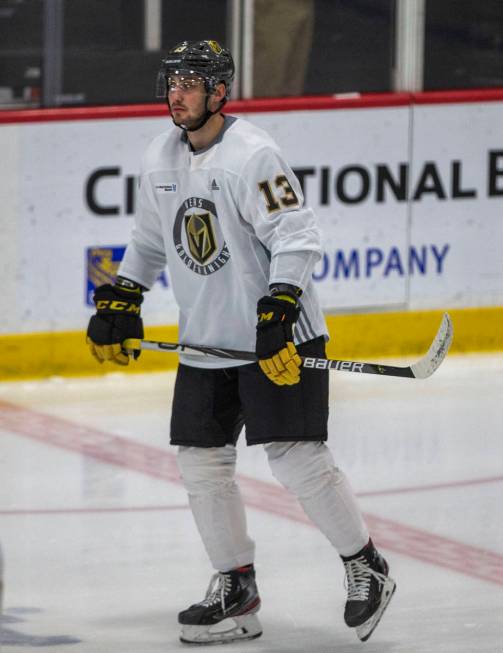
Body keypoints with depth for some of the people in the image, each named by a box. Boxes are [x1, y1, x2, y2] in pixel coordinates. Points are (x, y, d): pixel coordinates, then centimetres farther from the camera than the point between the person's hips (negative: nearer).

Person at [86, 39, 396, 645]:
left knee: (296, 457, -11)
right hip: (206, 344, 8)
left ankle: (366, 567, 7)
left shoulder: (253, 155, -16)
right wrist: (118, 302, 14)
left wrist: (277, 315, -27)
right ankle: (236, 589, 15)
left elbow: (296, 238, -20)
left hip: (278, 339, -7)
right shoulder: (159, 159, 8)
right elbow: (149, 240, 22)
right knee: (200, 461, 4)